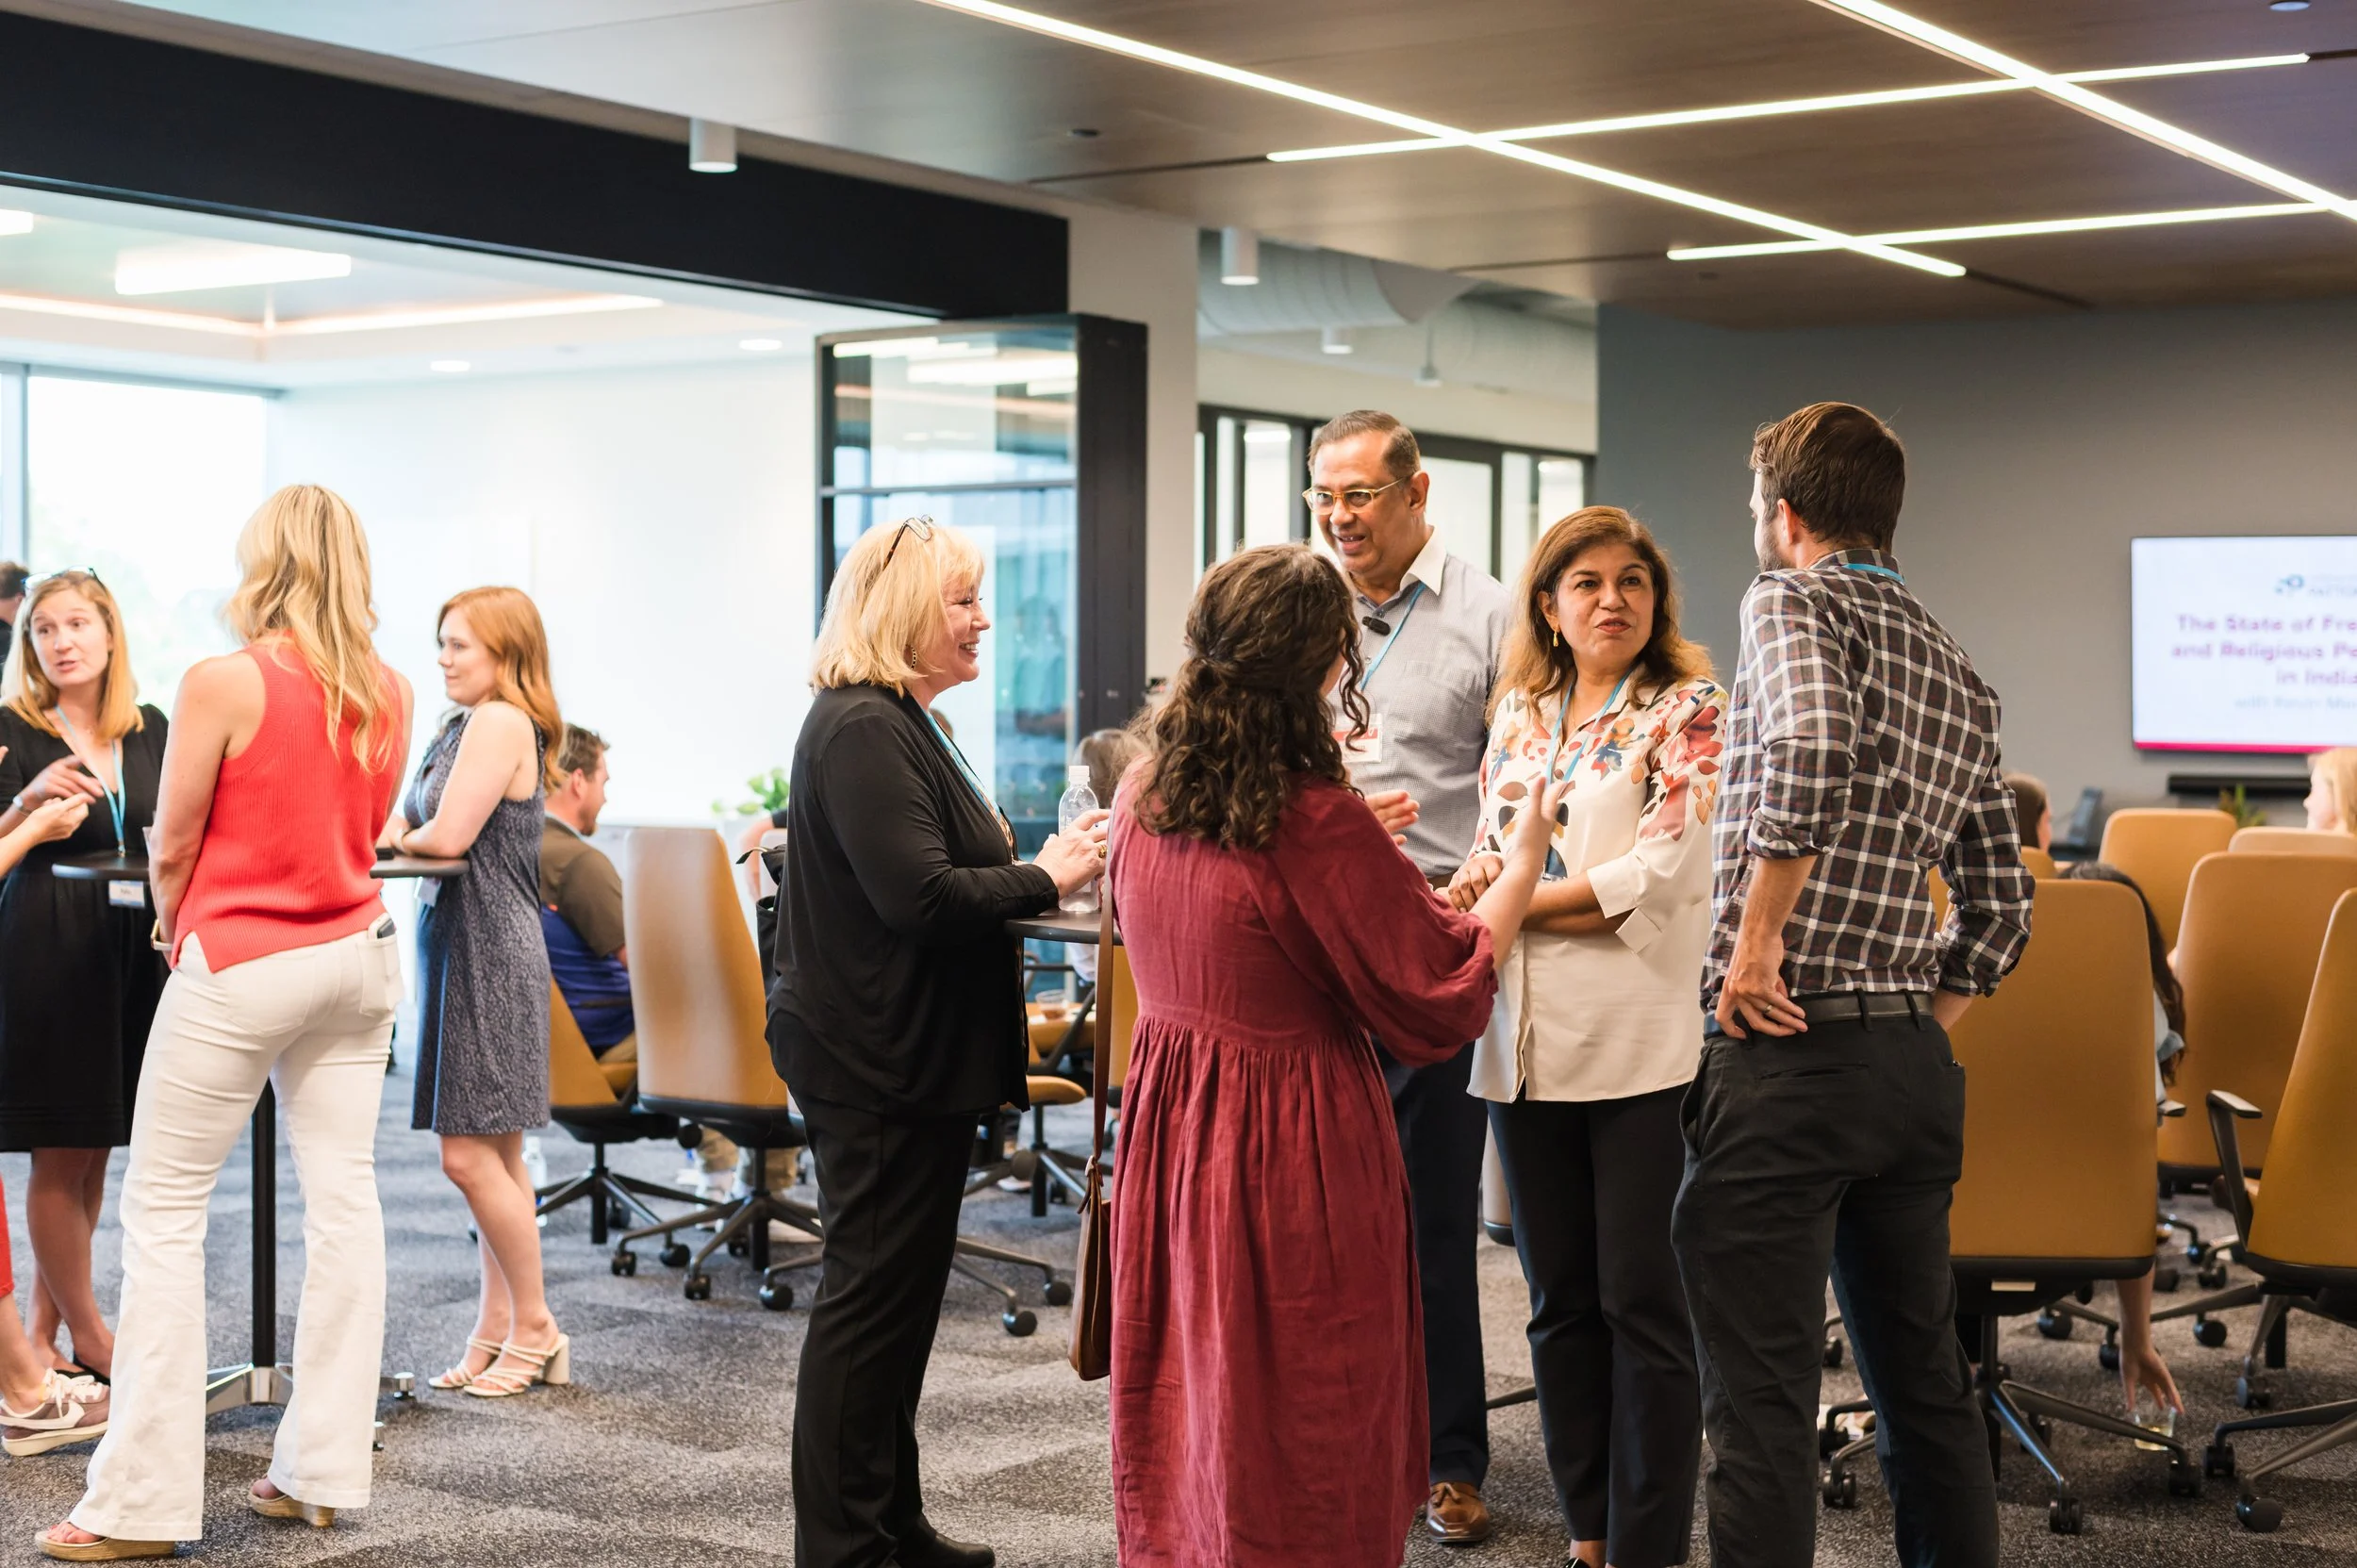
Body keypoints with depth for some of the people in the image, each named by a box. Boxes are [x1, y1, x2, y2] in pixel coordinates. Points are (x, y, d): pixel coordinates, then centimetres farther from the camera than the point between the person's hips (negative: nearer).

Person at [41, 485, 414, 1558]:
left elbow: (174, 846, -6)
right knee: (342, 1197, 7)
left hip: (239, 962, -6)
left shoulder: (222, 684, -13)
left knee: (163, 1211, 1)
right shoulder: (386, 694, 4)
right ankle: (324, 1470, 12)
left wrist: (174, 922, 13)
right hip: (357, 953, 6)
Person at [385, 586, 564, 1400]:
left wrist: (402, 837, 0)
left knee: (471, 1155, -8)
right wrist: (402, 831, -7)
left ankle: (533, 1328, 4)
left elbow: (448, 835, -19)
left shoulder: (501, 722, -11)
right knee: (492, 1156, 11)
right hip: (457, 941, 10)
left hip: (490, 949, -10)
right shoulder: (465, 724, 17)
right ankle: (498, 1331, 17)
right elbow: (415, 826, 14)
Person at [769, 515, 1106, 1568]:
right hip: (880, 1065, -11)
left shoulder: (899, 723, 17)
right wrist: (1043, 878, -15)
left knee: (896, 1288, 16)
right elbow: (919, 897, -25)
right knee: (874, 1294, -4)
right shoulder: (861, 729, -18)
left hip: (907, 1059, 11)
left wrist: (1045, 867, 9)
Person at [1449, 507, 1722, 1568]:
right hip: (1530, 1043, 6)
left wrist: (1509, 905, -9)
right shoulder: (1519, 715, 15)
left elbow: (1659, 875, -12)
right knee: (1561, 1301, 12)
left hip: (1643, 1046, -6)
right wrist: (1473, 881, -4)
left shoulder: (1690, 714, -2)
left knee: (1643, 1302, -2)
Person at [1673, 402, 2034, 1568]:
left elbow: (1814, 751, -27)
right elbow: (2000, 911, 18)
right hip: (1918, 1065, 8)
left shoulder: (1793, 604, -5)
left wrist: (1754, 943, -20)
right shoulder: (1958, 674, 17)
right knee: (1925, 1383, 17)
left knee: (1761, 1403, -4)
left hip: (1787, 1049, -7)